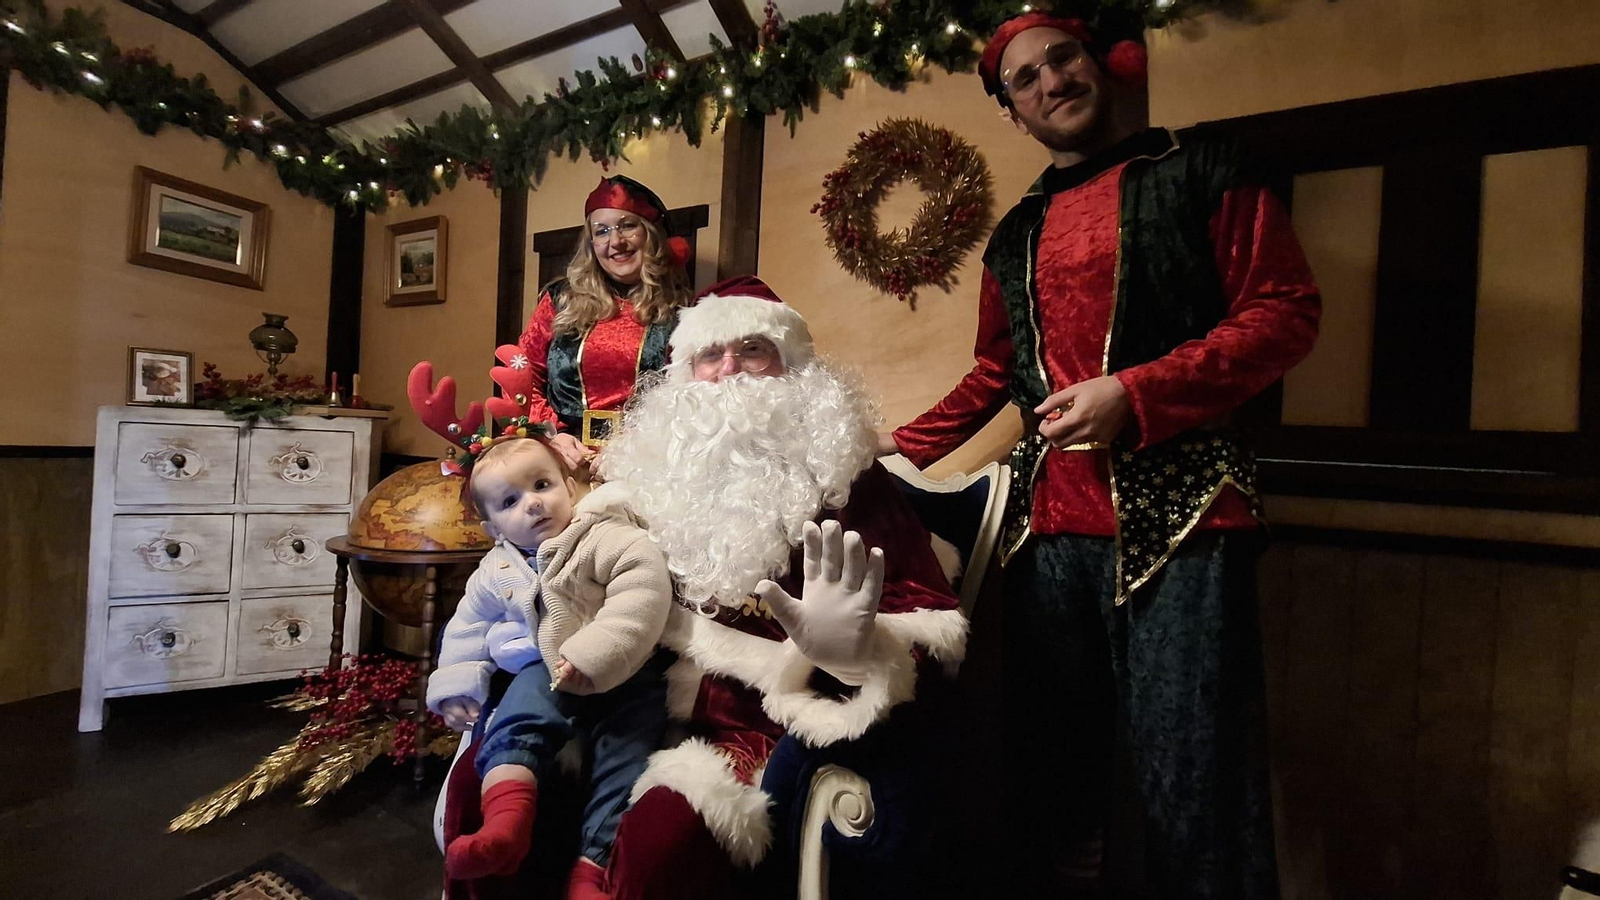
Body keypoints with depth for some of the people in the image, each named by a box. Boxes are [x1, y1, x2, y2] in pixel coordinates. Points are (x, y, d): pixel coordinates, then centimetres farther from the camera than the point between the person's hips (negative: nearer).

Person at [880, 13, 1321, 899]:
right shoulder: (1016, 235, 19)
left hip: (1178, 511, -3)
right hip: (1050, 520, 4)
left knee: (1189, 773, -1)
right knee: (1050, 755, 11)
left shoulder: (1200, 172, 8)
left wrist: (1131, 393, -15)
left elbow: (1286, 311, -1)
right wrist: (902, 446, 16)